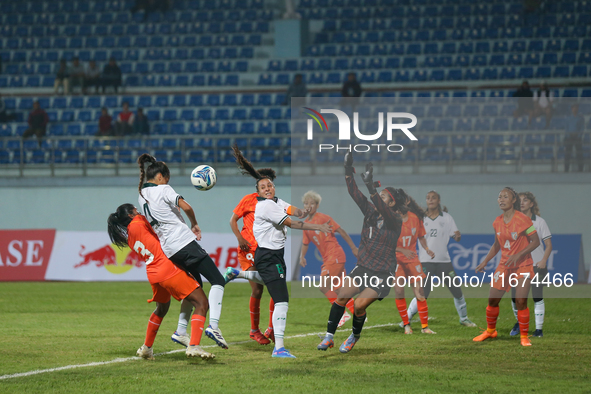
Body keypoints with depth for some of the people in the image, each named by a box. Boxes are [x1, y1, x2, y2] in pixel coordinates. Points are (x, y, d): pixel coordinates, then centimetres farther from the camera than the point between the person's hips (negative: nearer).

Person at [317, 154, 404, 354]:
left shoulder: (395, 221, -11)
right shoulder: (370, 212, 6)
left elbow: (383, 210, -31)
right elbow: (355, 194, -2)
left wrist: (370, 186, -42)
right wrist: (348, 171, -14)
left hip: (382, 274, -5)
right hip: (362, 267, 5)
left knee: (359, 305, -20)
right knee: (342, 295, -15)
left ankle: (355, 336, 7)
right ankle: (329, 337, -8)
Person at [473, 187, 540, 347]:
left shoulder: (522, 219, -14)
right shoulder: (497, 222, 4)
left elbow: (536, 242, -13)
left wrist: (518, 255, -22)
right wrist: (485, 261, 10)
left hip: (523, 265, -5)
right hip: (504, 265, 5)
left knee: (521, 301, -14)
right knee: (492, 299, 4)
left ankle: (524, 336, 1)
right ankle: (490, 331, 26)